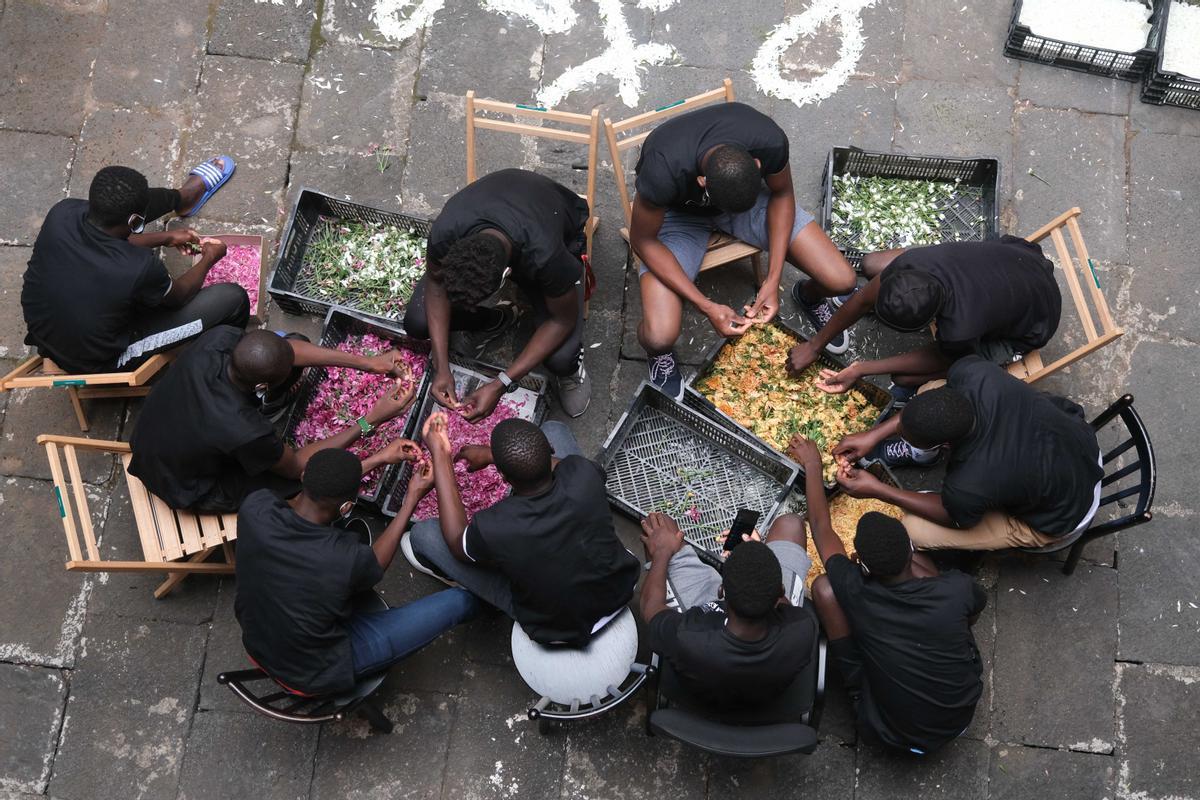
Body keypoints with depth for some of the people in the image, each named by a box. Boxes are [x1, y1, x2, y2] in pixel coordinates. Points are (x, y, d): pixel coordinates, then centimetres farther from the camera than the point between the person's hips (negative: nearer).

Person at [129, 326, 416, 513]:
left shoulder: (219, 339, -29)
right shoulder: (245, 433, -41)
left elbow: (291, 347, -10)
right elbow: (296, 466, -19)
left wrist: (367, 362, -11)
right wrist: (371, 421, -24)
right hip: (188, 491, -5)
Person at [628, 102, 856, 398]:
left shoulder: (770, 142, -33)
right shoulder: (663, 171, -41)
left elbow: (782, 195, -10)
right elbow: (643, 240, -23)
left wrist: (773, 280, -19)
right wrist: (707, 307, -28)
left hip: (751, 194, 3)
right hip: (679, 213, -2)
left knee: (841, 280, -13)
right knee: (659, 337, -27)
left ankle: (809, 296, 26)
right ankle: (661, 354, 13)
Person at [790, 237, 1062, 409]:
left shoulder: (960, 331, -43)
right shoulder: (913, 262, -32)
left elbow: (942, 359, -17)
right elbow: (863, 300, -12)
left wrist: (860, 370, -14)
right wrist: (814, 345, -3)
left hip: (1027, 330, -5)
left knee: (905, 379, -18)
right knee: (871, 264, -7)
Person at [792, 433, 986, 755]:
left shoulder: (856, 593, -26)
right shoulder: (957, 588, -24)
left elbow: (821, 526, -8)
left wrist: (812, 465, 7)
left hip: (893, 735, -3)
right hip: (962, 716, 3)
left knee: (824, 586, -10)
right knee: (920, 563, 3)